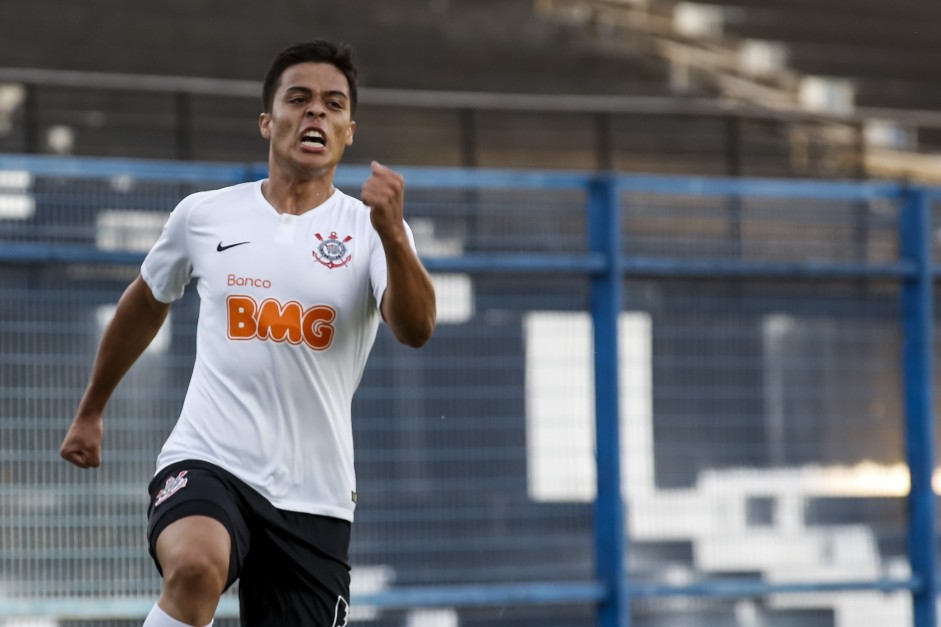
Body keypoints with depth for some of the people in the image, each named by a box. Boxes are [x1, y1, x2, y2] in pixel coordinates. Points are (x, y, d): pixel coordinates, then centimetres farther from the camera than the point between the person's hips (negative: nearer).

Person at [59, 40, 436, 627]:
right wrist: (91, 411, 31)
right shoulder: (205, 215, 5)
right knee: (196, 568, -33)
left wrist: (392, 235, -35)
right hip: (207, 463, -1)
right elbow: (145, 306, 24)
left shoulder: (369, 228, 1)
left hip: (314, 495, 1)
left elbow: (416, 330, -18)